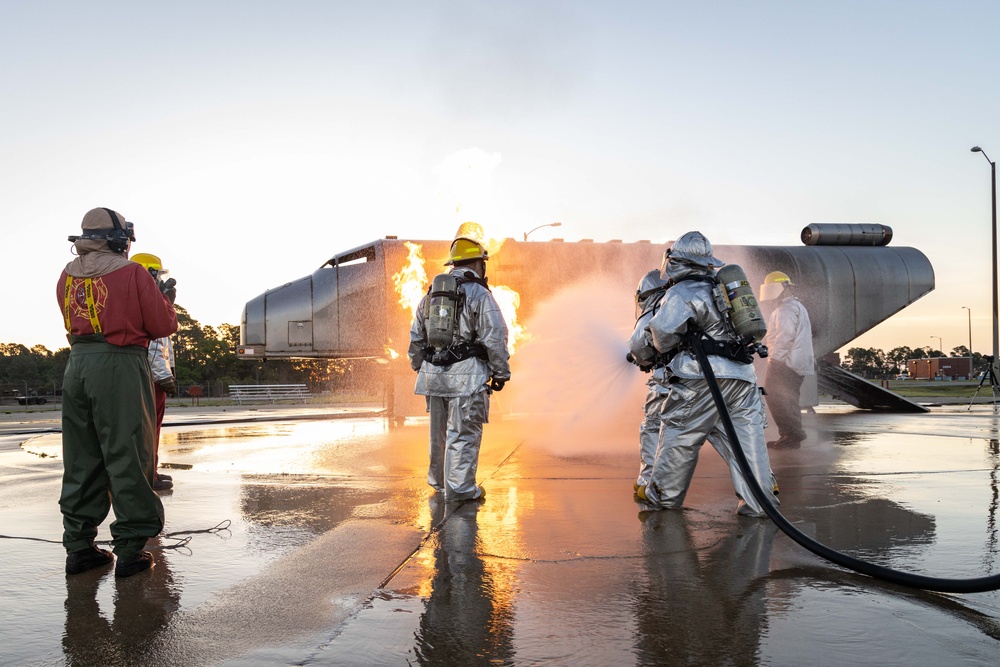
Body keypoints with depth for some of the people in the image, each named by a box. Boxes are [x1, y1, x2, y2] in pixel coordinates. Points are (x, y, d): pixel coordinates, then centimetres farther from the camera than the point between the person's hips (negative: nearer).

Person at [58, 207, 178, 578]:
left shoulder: (67, 276, 10)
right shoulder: (133, 273, -8)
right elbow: (164, 326, -5)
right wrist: (166, 302, 14)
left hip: (77, 365, 6)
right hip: (120, 366, -6)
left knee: (81, 460, 13)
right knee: (127, 458, -1)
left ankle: (78, 546, 18)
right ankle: (129, 550, 2)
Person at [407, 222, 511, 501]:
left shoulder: (432, 293, 13)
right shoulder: (479, 294, -8)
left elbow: (416, 337, 18)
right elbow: (494, 339, -11)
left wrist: (420, 367, 26)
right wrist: (500, 373, -2)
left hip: (433, 374, 7)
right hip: (466, 375, -7)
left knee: (440, 431, 18)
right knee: (464, 433, 0)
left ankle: (439, 481, 33)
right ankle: (460, 488, 4)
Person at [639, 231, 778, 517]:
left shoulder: (680, 293, -3)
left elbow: (663, 331, -15)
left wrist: (664, 348, 6)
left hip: (704, 377, -7)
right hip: (743, 376, 7)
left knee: (679, 435, 6)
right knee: (746, 437, 6)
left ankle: (663, 495, 17)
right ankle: (758, 501, 4)